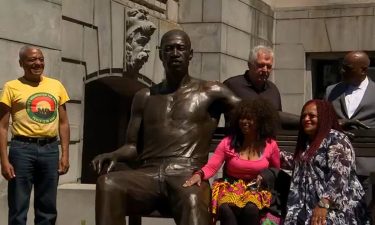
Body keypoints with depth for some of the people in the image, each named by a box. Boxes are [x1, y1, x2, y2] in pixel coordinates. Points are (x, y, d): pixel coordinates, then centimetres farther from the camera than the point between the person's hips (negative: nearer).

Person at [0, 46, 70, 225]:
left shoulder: (56, 86, 12)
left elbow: (63, 123, 14)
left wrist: (65, 154, 6)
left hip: (50, 149, 4)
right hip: (22, 149, -3)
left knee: (47, 209, 11)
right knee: (18, 209, 1)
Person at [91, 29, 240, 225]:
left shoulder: (210, 92, 16)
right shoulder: (145, 97, 24)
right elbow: (133, 146, 21)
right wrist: (114, 155, -2)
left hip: (188, 174, -3)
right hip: (148, 173, 3)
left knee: (192, 201, -41)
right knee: (107, 184, -32)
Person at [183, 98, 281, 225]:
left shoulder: (270, 145, 1)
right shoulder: (228, 142, -1)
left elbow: (277, 172, 18)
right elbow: (211, 167, -7)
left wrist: (266, 177, -4)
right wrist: (199, 174, -28)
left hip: (257, 190, 0)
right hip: (231, 188, 0)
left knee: (251, 209, -37)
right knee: (225, 209, -35)